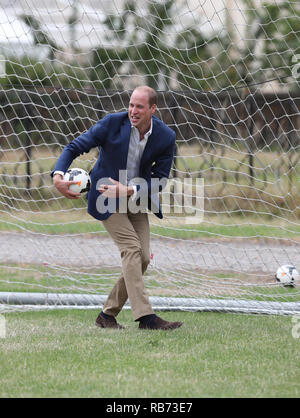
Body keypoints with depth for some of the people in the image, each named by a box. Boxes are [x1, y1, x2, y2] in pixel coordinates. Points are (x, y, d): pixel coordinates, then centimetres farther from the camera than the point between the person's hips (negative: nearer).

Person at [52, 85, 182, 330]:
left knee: (143, 257, -3)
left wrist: (129, 190, -25)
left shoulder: (166, 137, -12)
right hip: (107, 198, -4)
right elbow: (75, 147, -14)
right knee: (132, 248, -18)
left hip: (136, 199, 4)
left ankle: (108, 314, 10)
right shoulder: (112, 123, -18)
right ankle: (145, 317, -22)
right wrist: (58, 176, -31)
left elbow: (159, 179, -9)